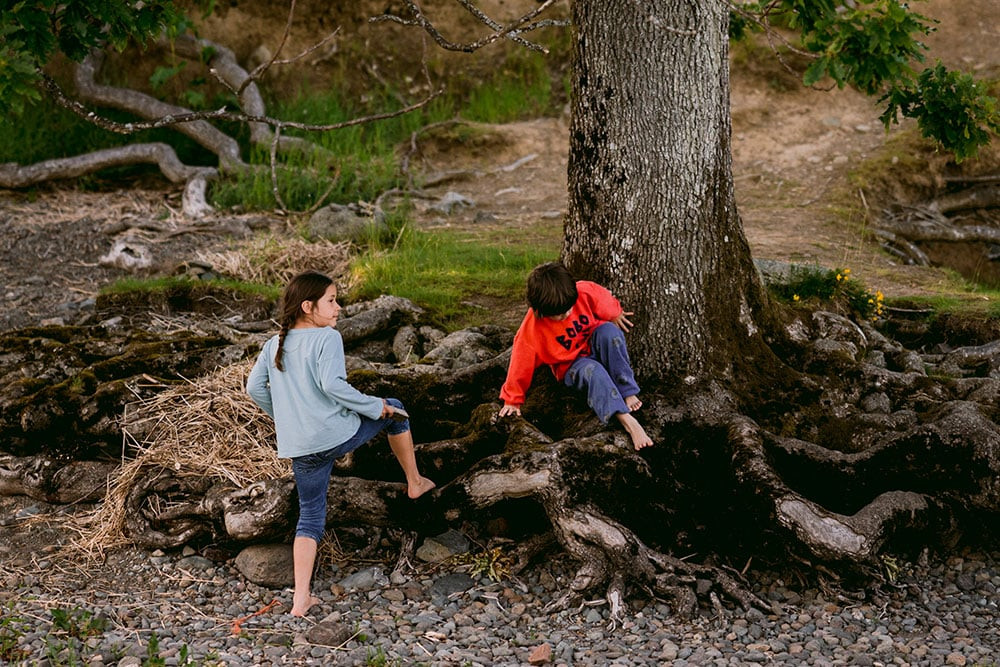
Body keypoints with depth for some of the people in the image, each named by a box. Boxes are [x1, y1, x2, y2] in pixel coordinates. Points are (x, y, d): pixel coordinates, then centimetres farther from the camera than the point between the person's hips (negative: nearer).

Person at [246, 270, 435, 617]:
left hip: (299, 448, 5)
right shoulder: (327, 338, -10)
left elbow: (255, 387, 10)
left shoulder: (274, 345, 10)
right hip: (338, 434, -5)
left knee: (310, 518, 15)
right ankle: (415, 482, 36)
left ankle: (301, 598, 6)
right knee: (394, 409, 21)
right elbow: (332, 384, -23)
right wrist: (374, 406, -12)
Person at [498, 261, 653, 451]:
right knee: (592, 371, -37)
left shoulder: (586, 292, -20)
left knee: (609, 331, -31)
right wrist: (512, 399, -9)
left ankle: (629, 393, -29)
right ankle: (626, 420, -48)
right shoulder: (532, 326, -22)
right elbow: (522, 362, -15)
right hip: (571, 365, -3)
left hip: (596, 347, 3)